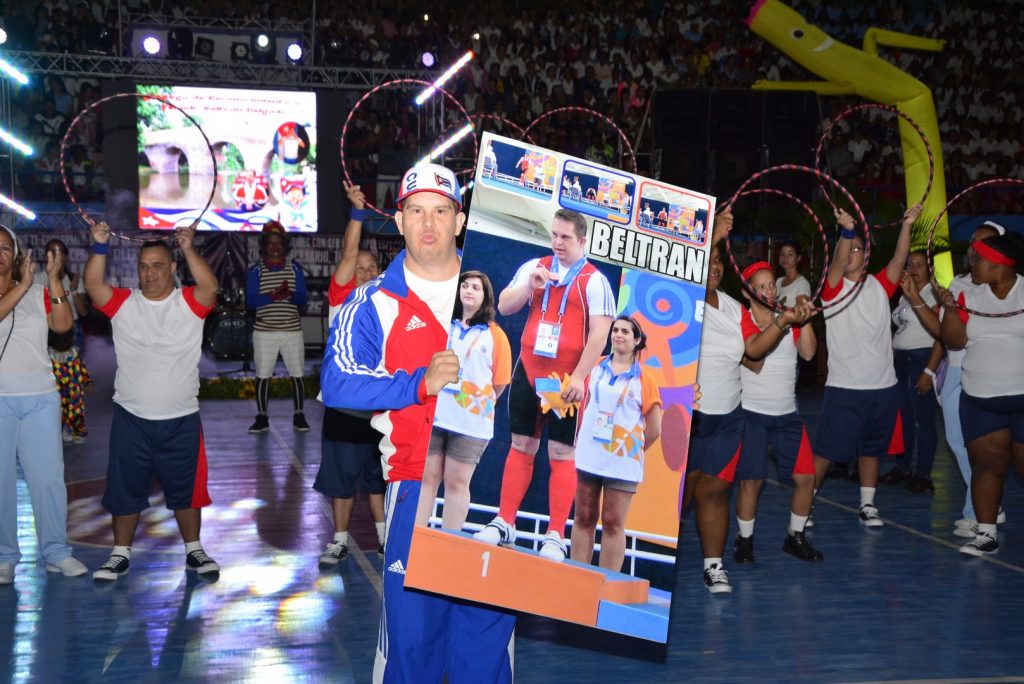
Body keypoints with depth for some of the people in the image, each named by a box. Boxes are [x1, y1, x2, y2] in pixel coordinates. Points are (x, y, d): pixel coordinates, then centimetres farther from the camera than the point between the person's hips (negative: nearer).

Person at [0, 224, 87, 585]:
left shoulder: (38, 294, 9)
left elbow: (63, 324, -8)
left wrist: (54, 279, -14)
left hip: (41, 397, 2)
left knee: (48, 476, 4)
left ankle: (56, 551, 12)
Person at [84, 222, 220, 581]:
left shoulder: (190, 302, -4)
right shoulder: (123, 303, 0)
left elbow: (210, 286, -24)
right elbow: (93, 284, -16)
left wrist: (189, 250, -37)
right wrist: (100, 247, -31)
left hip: (181, 420, -1)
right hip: (130, 417, 1)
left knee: (186, 488, 11)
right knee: (124, 489, 10)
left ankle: (194, 550, 26)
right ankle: (121, 554, 24)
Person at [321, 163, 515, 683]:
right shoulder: (373, 303, 2)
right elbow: (338, 385, -10)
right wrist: (421, 384, -20)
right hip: (417, 485, -2)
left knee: (490, 623, 9)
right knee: (412, 626, 1)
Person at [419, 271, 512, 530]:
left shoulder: (494, 334, 2)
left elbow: (500, 381, 3)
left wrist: (482, 403, 6)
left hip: (471, 421, -2)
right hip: (433, 415, 2)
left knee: (457, 482, 4)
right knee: (427, 478, 4)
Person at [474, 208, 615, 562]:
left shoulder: (594, 281, -3)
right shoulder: (534, 267, 11)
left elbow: (599, 334, -9)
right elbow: (504, 307, 9)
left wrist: (578, 377, -16)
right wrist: (531, 286, -9)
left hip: (566, 379, -4)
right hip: (528, 371, 4)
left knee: (561, 454, -2)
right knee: (521, 446, 8)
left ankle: (555, 536, 1)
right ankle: (504, 523, 14)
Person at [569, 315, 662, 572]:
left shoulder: (643, 378, 0)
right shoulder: (595, 368, 8)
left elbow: (654, 430, 3)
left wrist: (631, 450, 9)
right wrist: (581, 441, 14)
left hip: (622, 463, -3)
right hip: (588, 456, 3)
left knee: (613, 523, 0)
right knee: (583, 518, 6)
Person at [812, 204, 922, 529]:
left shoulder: (880, 285, 7)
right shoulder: (833, 287, -3)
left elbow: (900, 258, -8)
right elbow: (838, 263, -22)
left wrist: (907, 225, -22)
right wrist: (846, 230, -39)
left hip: (883, 386, 4)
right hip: (844, 388, -4)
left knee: (871, 449, 14)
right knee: (827, 451, -2)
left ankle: (867, 506, 25)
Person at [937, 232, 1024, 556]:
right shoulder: (970, 295, 6)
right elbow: (955, 340, 2)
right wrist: (950, 309, -13)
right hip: (979, 399, 4)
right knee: (986, 464, 3)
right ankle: (986, 534, 8)